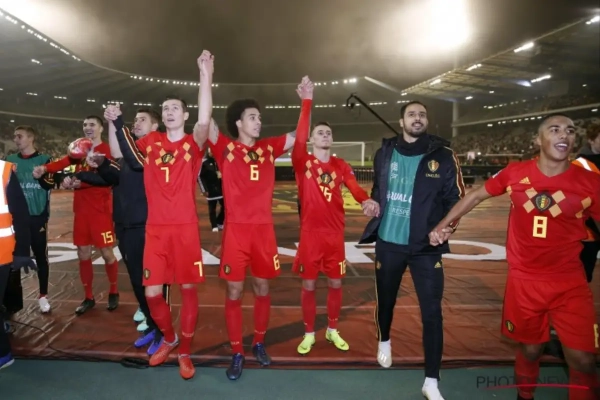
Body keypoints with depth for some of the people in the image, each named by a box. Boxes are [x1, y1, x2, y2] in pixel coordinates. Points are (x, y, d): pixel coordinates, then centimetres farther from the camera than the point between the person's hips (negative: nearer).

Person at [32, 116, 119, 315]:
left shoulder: (106, 150, -5)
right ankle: (89, 297, 23)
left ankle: (113, 292, 21)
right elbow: (64, 162, -5)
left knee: (106, 252, 1)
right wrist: (45, 168, -25)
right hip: (81, 210, 6)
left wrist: (79, 183, -32)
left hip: (100, 210, -6)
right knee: (83, 253, 9)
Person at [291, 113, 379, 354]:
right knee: (309, 285, 6)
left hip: (335, 234, 3)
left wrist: (367, 200, -31)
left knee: (335, 284, 13)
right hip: (310, 234, -3)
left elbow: (355, 188, -8)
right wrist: (307, 101, -28)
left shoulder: (341, 166, 6)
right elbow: (299, 138, -23)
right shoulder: (303, 162, -4)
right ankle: (309, 334, 25)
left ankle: (332, 331, 32)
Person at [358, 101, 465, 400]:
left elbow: (456, 197, -2)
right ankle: (384, 342, 49)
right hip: (388, 243, 2)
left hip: (426, 246, -2)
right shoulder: (385, 153, 4)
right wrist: (374, 206, 1)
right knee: (385, 300, 18)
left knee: (432, 312, 0)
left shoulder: (443, 156, -5)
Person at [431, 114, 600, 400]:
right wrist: (443, 224, 6)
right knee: (530, 349, 15)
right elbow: (477, 196, 8)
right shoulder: (515, 174, -5)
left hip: (570, 283, 0)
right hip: (523, 280, 1)